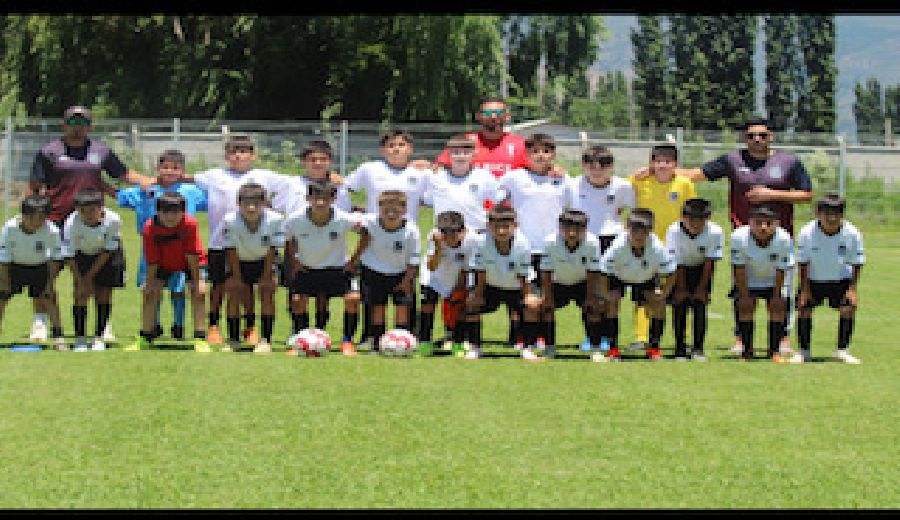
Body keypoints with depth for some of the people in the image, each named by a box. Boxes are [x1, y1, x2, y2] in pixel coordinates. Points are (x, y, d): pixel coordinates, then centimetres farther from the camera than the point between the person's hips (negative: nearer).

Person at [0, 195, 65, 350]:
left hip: (40, 267, -1)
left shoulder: (51, 230, -28)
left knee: (48, 299, -13)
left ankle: (58, 337, -7)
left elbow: (55, 258, -13)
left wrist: (50, 281, -12)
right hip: (14, 267, 1)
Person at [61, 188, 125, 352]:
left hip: (107, 256, 0)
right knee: (81, 293, -10)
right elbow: (69, 256, -22)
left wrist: (90, 276, -18)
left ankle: (99, 338, 5)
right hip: (81, 255, 0)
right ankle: (80, 338, -2)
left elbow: (107, 251, -20)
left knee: (104, 293, -4)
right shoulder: (72, 223, -31)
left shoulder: (113, 220, -31)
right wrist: (81, 281, -22)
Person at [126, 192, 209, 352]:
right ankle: (145, 339, 7)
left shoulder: (190, 224, -33)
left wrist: (196, 280, -23)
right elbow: (152, 260, -19)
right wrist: (150, 281, -16)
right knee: (149, 293, -5)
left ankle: (200, 340, -13)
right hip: (164, 263, 2)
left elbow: (192, 255, -27)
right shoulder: (150, 227, -27)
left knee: (199, 293, -18)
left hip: (189, 262, -2)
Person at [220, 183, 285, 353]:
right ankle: (233, 340, 1)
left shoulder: (274, 219, -31)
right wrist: (237, 277, -14)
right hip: (239, 262, 1)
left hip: (264, 261, -1)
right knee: (233, 290, -10)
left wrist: (266, 277, -16)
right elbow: (231, 251, -19)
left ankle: (265, 340, -9)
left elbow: (272, 250, -20)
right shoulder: (230, 220, -31)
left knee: (268, 290, -15)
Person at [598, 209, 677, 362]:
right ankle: (613, 349, -10)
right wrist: (605, 294, -26)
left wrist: (663, 294, -23)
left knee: (658, 304, -14)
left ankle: (654, 349, 1)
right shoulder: (618, 247, -38)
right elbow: (603, 271, -29)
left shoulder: (657, 248, -35)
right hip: (618, 276, -1)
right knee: (611, 303, -20)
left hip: (646, 278, 1)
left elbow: (670, 274, -24)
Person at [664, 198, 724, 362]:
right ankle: (680, 349, -2)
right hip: (679, 270, 0)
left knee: (700, 305, -8)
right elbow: (677, 264, -21)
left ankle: (698, 349, -1)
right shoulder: (674, 231, -29)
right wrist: (681, 289, -16)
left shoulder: (714, 232, -28)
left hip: (702, 269, 0)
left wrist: (702, 288, -15)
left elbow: (709, 262, -19)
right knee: (679, 305, -9)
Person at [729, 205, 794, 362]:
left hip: (773, 281, 0)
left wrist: (776, 295, -12)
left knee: (778, 308, -9)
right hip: (747, 281, 0)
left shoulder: (784, 239, -29)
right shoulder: (739, 237, -30)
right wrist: (744, 295, -16)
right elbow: (739, 269, -20)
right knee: (745, 307, -11)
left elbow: (780, 271, -17)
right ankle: (747, 351, -1)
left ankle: (774, 351, 2)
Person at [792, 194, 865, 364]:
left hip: (841, 280, 0)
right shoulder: (806, 233, -22)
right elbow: (803, 262, -10)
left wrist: (852, 289, -13)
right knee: (803, 308, -8)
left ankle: (842, 350, 0)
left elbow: (857, 263, -9)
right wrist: (804, 289, -11)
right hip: (813, 280, 0)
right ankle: (804, 351, 7)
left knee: (849, 307, -13)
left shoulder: (852, 233, -21)